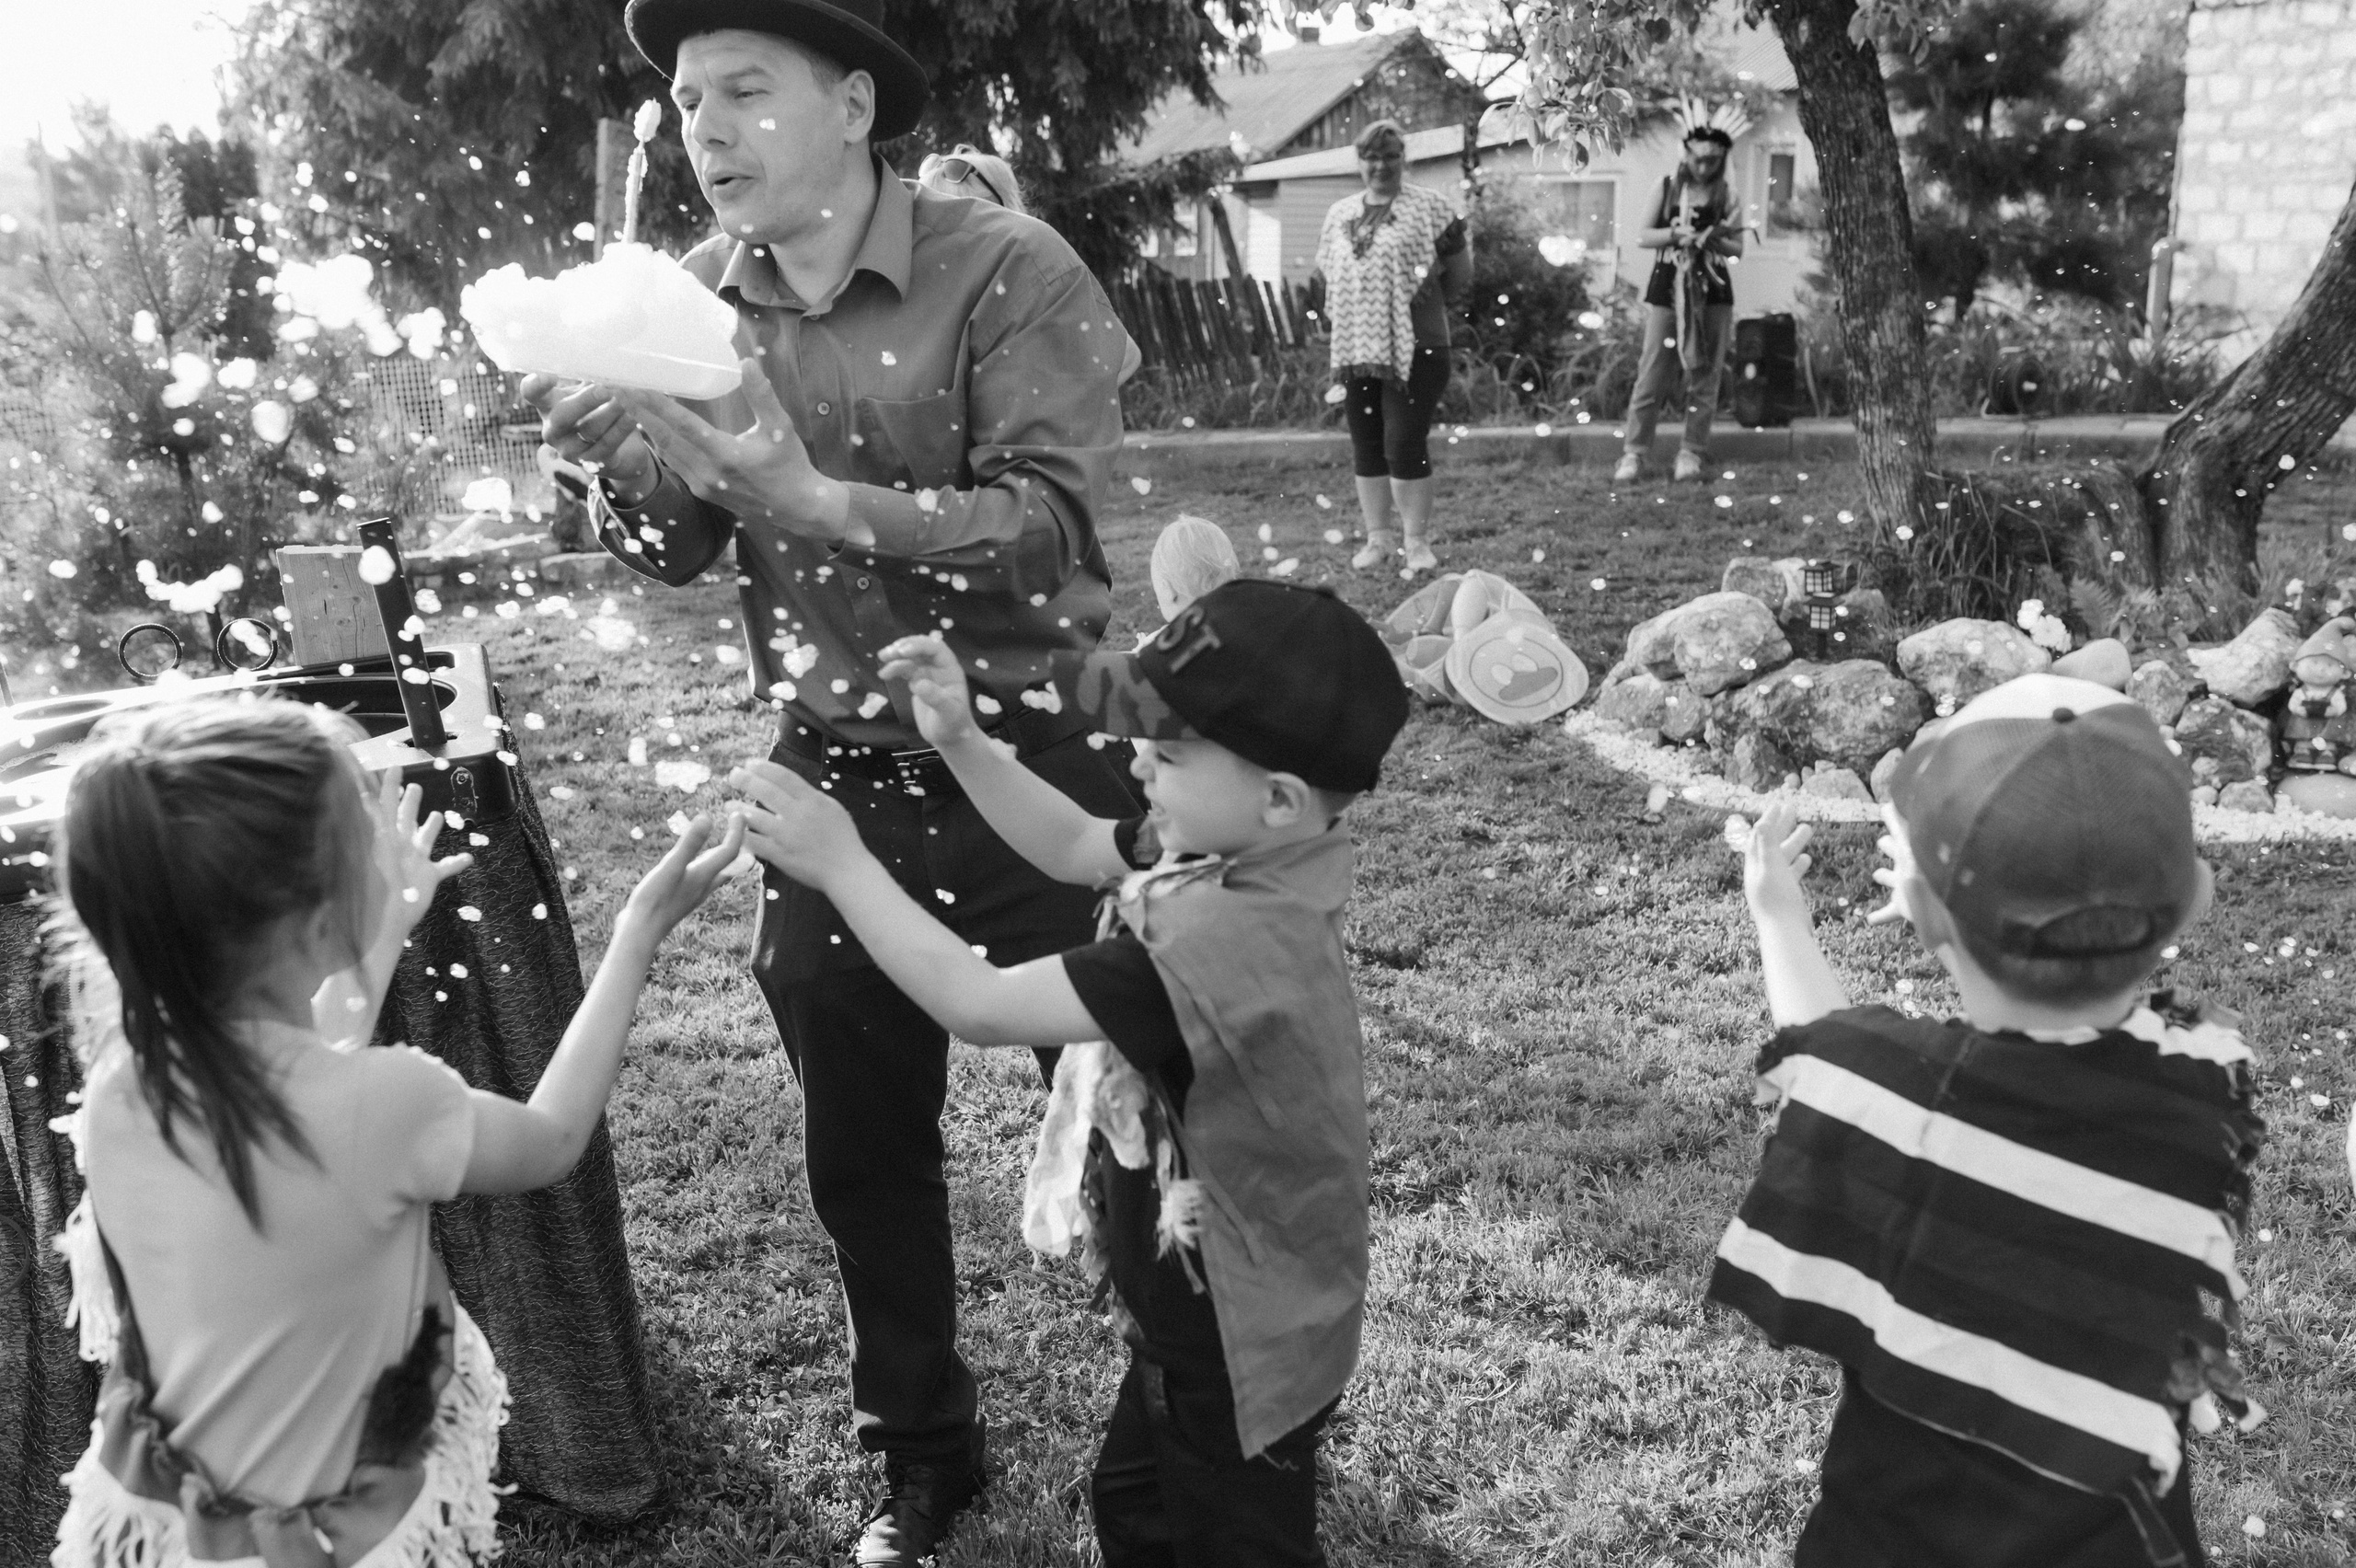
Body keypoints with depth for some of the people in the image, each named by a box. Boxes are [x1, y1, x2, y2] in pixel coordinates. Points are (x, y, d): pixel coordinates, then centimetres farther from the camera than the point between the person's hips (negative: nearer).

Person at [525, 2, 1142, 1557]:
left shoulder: (1007, 270, -14)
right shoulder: (695, 299, 3)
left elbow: (1053, 534, -24)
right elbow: (673, 554, 5)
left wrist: (815, 497, -32)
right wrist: (619, 452, -15)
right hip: (833, 780, 5)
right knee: (863, 1150, 15)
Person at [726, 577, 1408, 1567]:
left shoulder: (1227, 938, -38)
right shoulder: (1244, 852, -9)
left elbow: (982, 1008, -34)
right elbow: (1074, 847, 7)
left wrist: (841, 863, -27)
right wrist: (959, 740, -5)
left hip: (1239, 1348, -9)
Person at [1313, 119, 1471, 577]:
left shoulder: (1429, 207, -2)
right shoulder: (1338, 214, 13)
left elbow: (1460, 275, 2)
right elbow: (1326, 273, 23)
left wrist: (1432, 306, 5)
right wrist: (1343, 316, 12)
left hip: (1413, 349, -5)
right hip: (1354, 348, 5)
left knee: (1405, 445, -8)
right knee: (1366, 448, 9)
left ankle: (1417, 542, 3)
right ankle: (1378, 538, 20)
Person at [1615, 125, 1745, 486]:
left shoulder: (1726, 196, 6)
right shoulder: (1667, 188, 4)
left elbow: (1738, 248, 6)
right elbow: (1642, 237, 3)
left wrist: (1716, 239, -15)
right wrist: (1675, 233, -15)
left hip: (1712, 292, 1)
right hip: (1668, 289, -1)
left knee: (1704, 377, 2)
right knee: (1651, 375, -5)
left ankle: (1692, 453, 9)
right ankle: (1634, 454, -1)